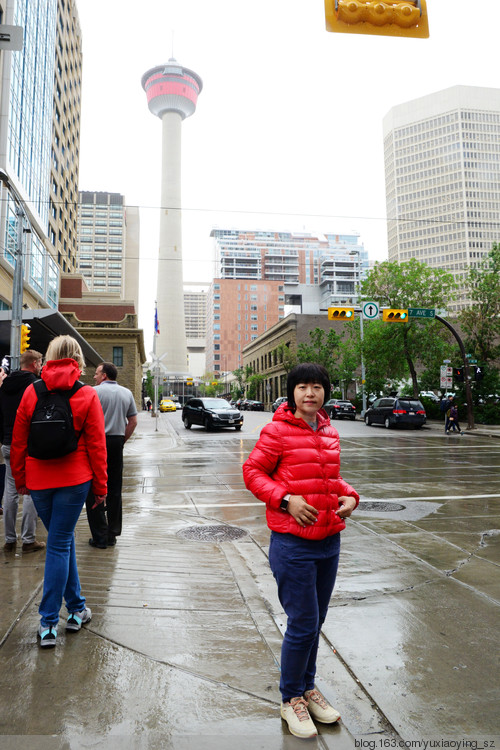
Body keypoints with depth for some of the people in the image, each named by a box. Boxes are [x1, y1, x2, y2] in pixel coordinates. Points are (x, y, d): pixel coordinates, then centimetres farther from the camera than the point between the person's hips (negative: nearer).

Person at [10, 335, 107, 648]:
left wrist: (20, 479, 16)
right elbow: (97, 446, -6)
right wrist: (101, 487, 1)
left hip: (38, 481, 3)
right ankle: (48, 622, 12)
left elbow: (18, 441, 5)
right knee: (60, 545, 6)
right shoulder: (87, 395, -7)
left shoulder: (31, 393, 0)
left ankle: (76, 608, 29)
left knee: (62, 540, 18)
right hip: (73, 480, -3)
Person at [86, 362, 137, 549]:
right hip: (117, 443, 5)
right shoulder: (127, 393, 10)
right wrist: (122, 440, 15)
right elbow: (133, 422, 10)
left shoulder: (95, 391, -6)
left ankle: (100, 537, 4)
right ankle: (112, 535, 18)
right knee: (114, 490, 11)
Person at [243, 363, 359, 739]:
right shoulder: (277, 431, -12)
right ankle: (291, 699, 28)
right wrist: (287, 499, -20)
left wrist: (349, 496, -1)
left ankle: (308, 686, 41)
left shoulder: (330, 433, 7)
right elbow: (252, 472, -9)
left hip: (329, 542, 6)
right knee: (303, 624, 3)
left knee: (315, 622, 19)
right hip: (293, 543, -6)